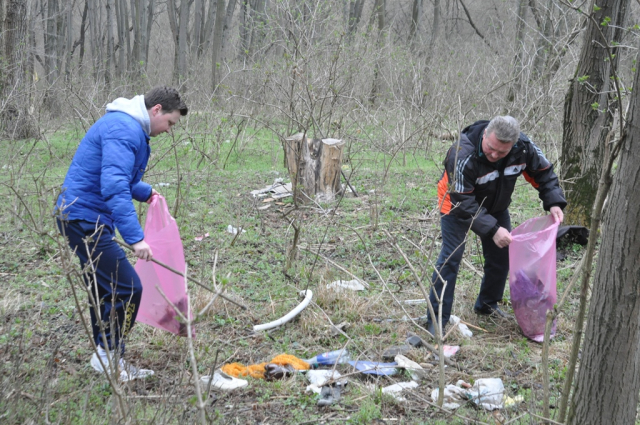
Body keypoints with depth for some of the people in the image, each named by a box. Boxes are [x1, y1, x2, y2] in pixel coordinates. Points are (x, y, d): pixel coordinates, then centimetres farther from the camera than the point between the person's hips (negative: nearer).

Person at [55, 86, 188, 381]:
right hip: (85, 219, -11)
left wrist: (145, 193, 35)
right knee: (128, 289, -10)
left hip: (82, 219, 11)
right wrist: (135, 237, -34)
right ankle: (108, 356, 0)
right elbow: (114, 188, -30)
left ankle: (106, 359, 26)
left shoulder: (129, 127, 16)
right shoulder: (124, 130, -19)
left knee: (106, 291, 17)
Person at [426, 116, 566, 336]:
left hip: (496, 206, 5)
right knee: (451, 257, -12)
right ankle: (437, 319, -7)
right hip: (458, 204, -5)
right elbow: (463, 203, -36)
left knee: (501, 255, 7)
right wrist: (492, 229, -42)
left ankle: (487, 305, 28)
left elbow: (543, 172, -6)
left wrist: (554, 203, -22)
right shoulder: (463, 155, -39)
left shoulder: (524, 147, -24)